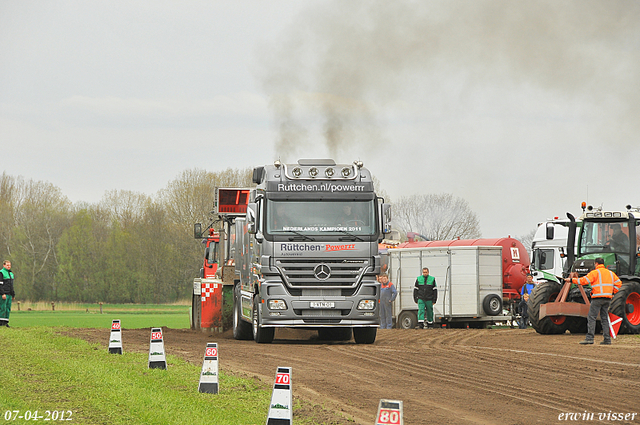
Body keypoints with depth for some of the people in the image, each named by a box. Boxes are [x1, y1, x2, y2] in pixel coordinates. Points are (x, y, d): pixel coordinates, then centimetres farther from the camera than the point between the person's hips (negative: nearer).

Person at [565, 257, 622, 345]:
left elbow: (584, 281, -9)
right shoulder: (610, 273, 16)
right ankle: (607, 339, 7)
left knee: (591, 317, -6)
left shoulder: (595, 273, -4)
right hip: (608, 298, 7)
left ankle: (589, 337, -15)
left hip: (597, 298, -7)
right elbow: (618, 283, 16)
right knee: (604, 318, 11)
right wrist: (612, 292, 18)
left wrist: (571, 280, -1)